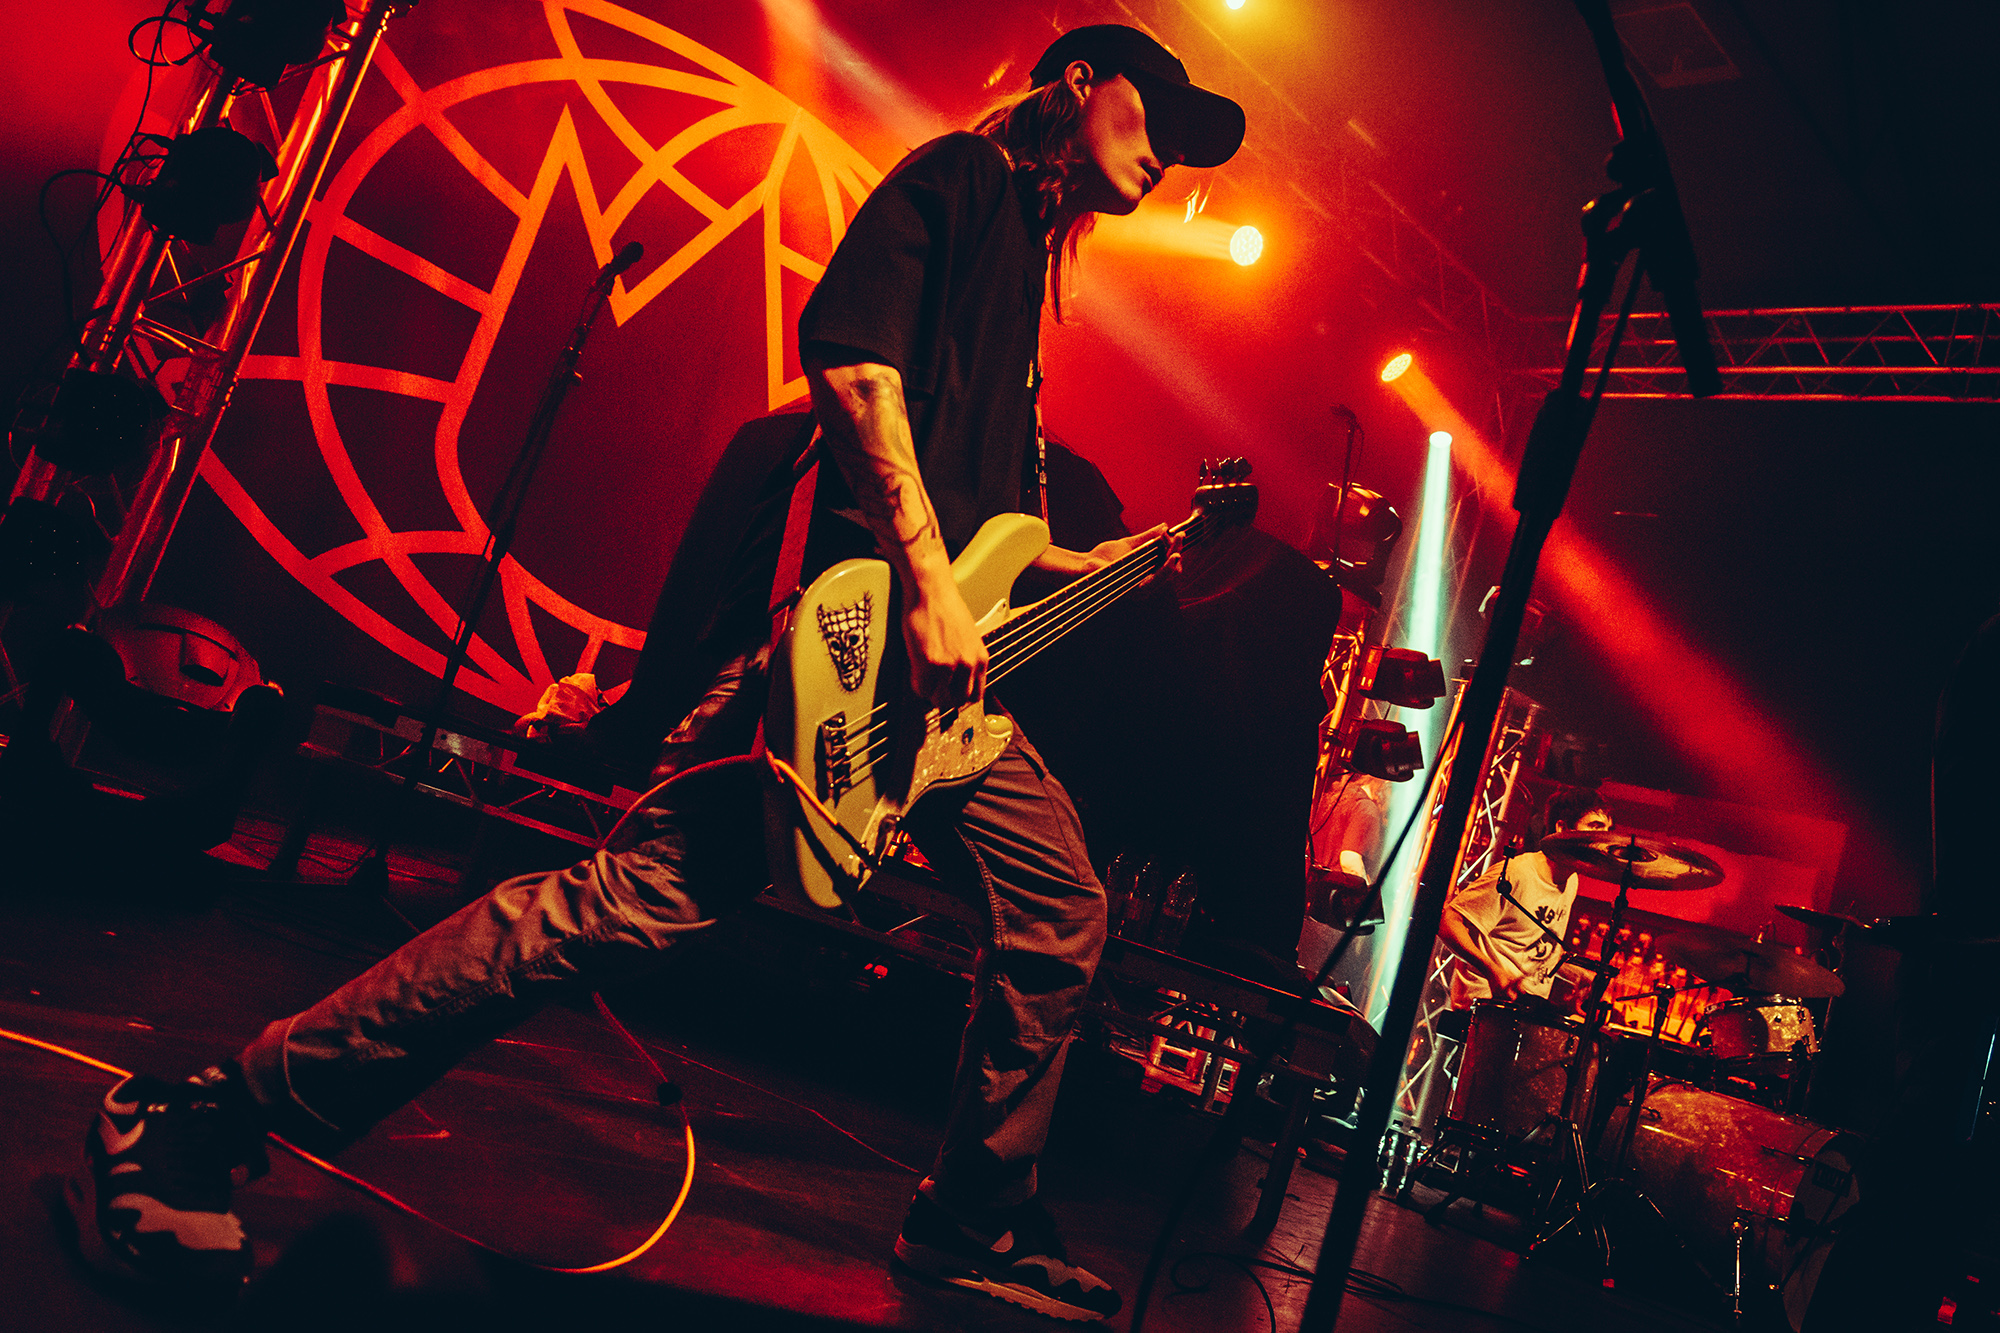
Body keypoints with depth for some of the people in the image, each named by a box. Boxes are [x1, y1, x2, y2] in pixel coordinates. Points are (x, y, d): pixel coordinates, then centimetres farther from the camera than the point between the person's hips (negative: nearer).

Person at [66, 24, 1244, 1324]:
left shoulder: (1031, 247, 30)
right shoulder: (961, 174, 2)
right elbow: (856, 359, -17)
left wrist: (1091, 565, 25)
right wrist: (928, 583, -21)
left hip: (943, 674, 10)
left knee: (1061, 914, 10)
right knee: (643, 894, -17)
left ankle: (976, 1220, 27)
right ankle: (204, 1121, -9)